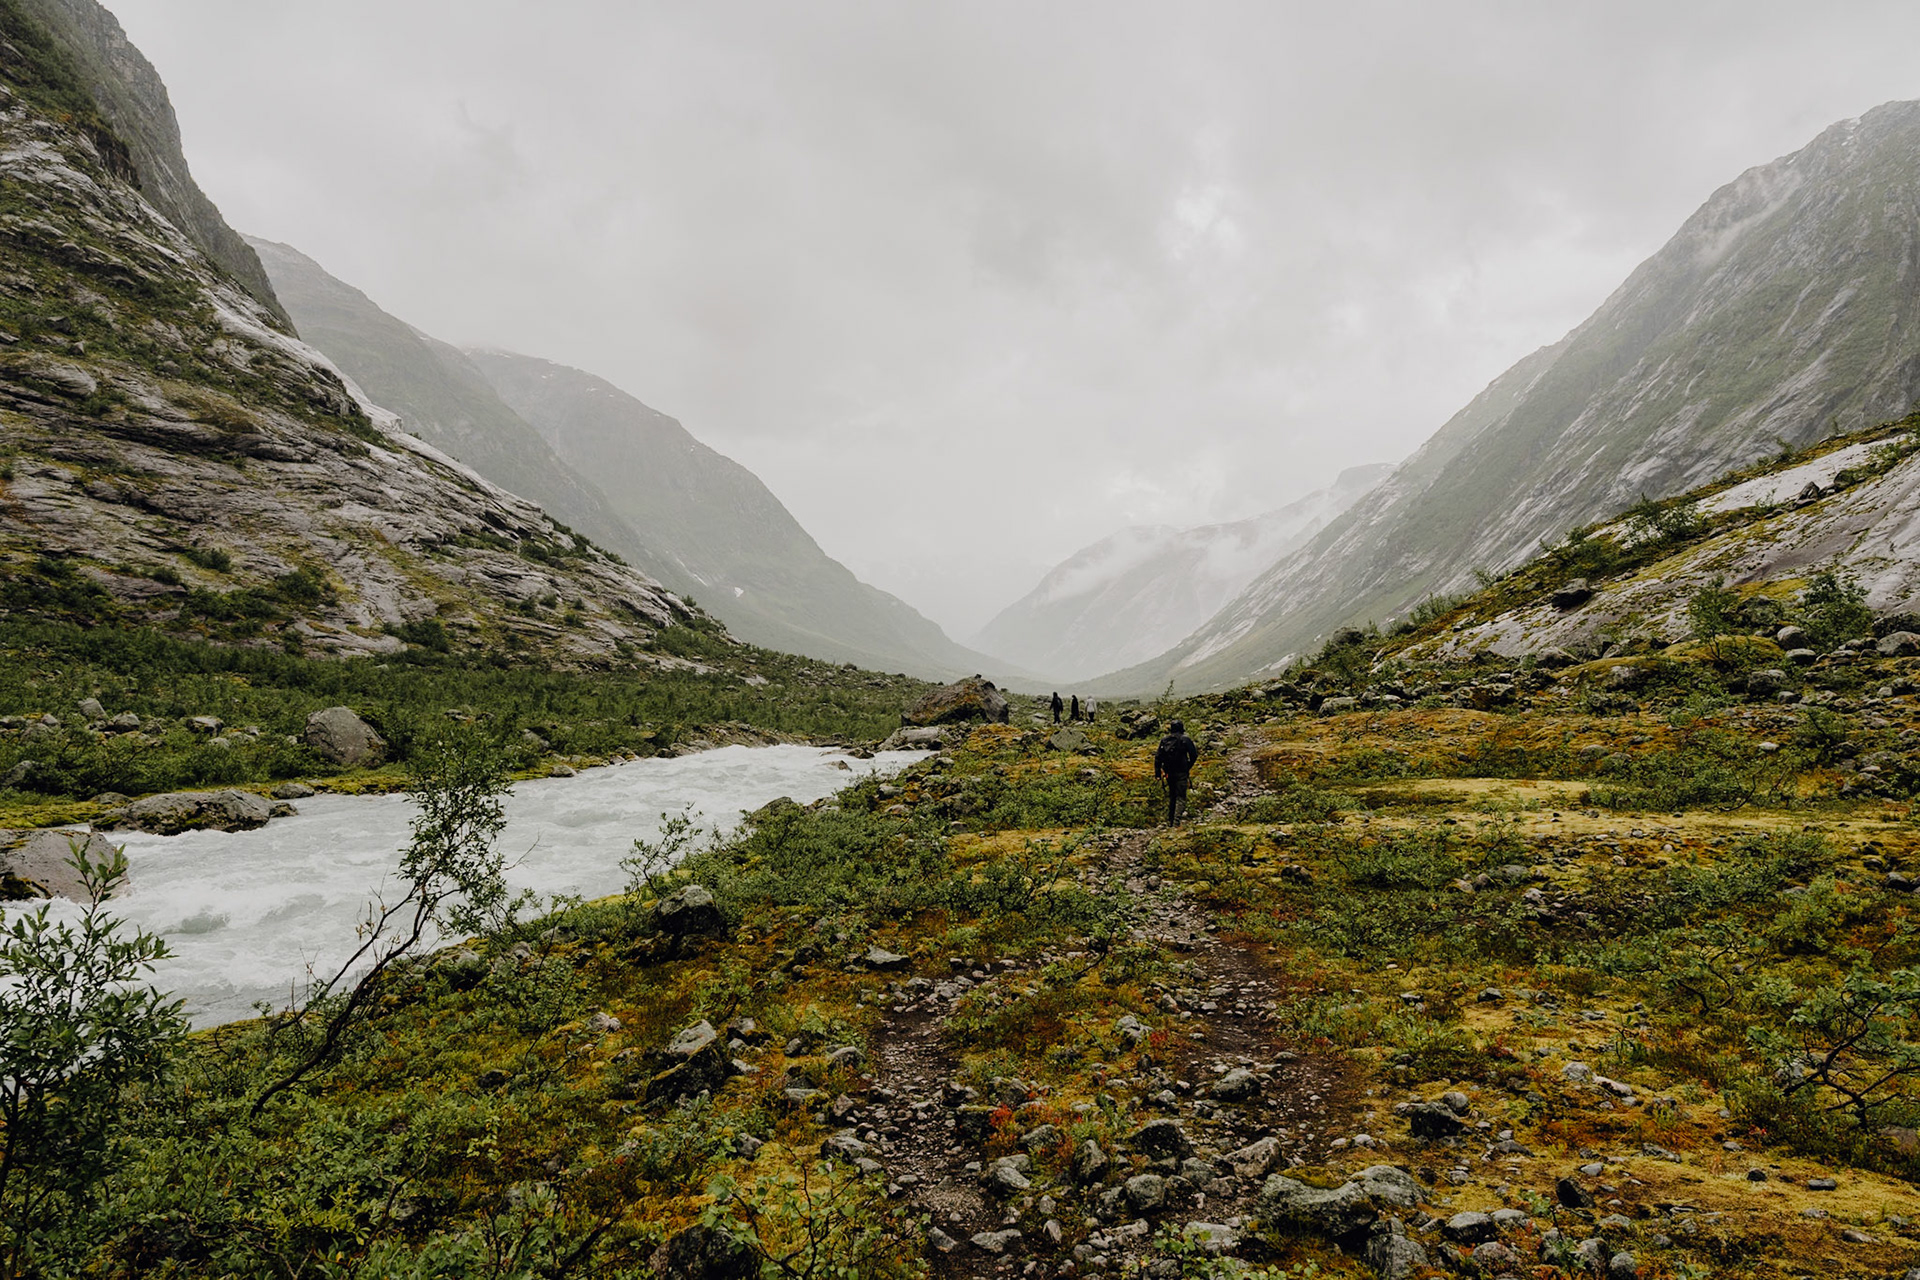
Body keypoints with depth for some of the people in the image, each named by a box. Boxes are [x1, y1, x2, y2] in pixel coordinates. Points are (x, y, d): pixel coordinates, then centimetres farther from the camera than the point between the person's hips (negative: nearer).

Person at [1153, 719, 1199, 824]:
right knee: (1181, 797, -2)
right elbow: (1194, 755, -5)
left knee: (1171, 796, 18)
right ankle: (1177, 820, -16)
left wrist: (1157, 772, 8)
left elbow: (1158, 757, 5)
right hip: (1181, 772, -4)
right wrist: (1189, 766, 11)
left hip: (1169, 772, 4)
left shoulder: (1164, 740, 6)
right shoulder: (1185, 740, -5)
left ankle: (1169, 821, 21)